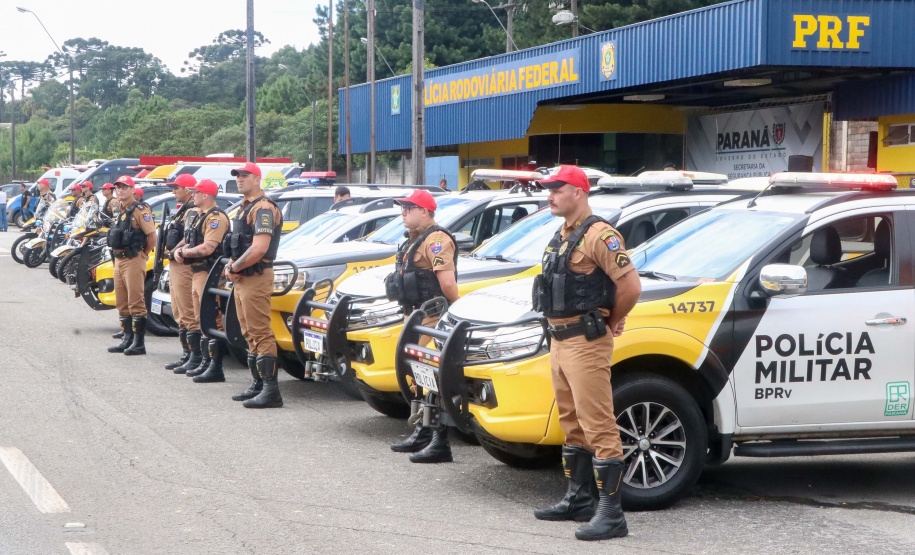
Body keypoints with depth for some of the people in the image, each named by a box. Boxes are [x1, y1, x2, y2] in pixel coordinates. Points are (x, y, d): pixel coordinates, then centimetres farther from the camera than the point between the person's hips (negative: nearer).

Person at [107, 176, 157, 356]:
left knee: (136, 303, -8)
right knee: (122, 304, 12)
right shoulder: (121, 212, 18)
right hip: (119, 260, 10)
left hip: (133, 260, -10)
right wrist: (116, 256, 16)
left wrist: (143, 254, -7)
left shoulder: (139, 210, -10)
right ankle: (127, 339, 19)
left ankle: (139, 343, -7)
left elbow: (152, 236, -16)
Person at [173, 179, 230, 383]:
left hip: (209, 274, -11)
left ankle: (216, 369, -13)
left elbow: (207, 248, -23)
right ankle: (207, 364, 23)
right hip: (197, 273, 11)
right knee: (201, 320, 15)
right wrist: (179, 250, 1)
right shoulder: (199, 217, 20)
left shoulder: (216, 217, -13)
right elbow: (187, 242, 24)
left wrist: (183, 252, -9)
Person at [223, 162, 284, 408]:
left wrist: (234, 268, -13)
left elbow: (259, 248, -24)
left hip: (256, 277, -11)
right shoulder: (245, 208, 19)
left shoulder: (263, 208, -14)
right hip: (242, 279, 11)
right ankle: (258, 385, 22)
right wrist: (232, 266, 7)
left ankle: (271, 391, -15)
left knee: (261, 333, -13)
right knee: (250, 334, 15)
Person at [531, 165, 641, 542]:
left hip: (586, 342, -10)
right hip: (560, 340, 10)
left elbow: (630, 286, -20)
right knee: (572, 424, 17)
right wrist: (560, 329, 15)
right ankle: (579, 500, 28)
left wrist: (610, 322, -5)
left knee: (599, 427, -10)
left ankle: (611, 514, -10)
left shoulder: (599, 235, -15)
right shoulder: (562, 236, 16)